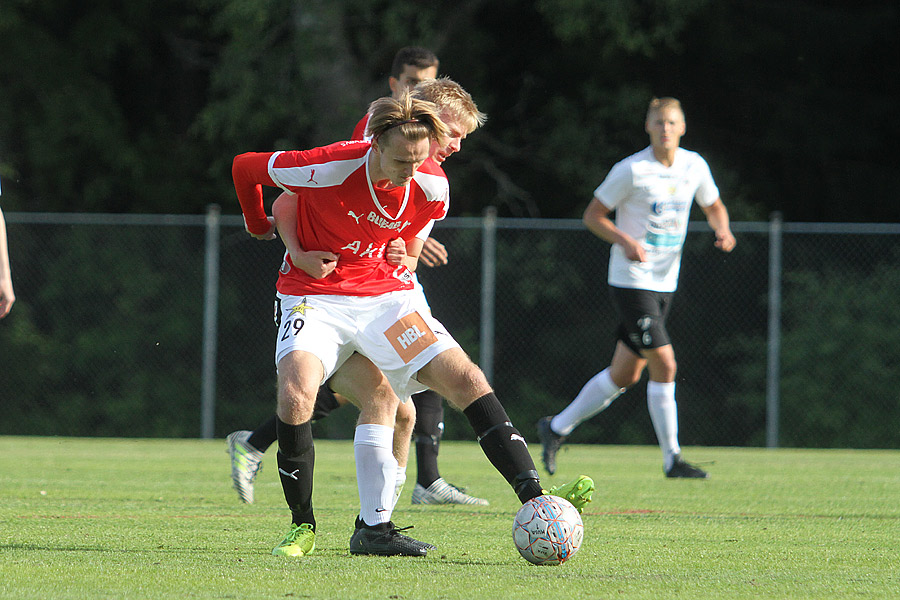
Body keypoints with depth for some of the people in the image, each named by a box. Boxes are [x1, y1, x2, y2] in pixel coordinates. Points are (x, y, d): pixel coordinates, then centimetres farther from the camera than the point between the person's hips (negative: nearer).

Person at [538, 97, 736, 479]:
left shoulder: (694, 166, 5)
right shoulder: (631, 170, -12)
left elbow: (713, 207, 20)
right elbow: (592, 215, -5)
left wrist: (722, 230, -2)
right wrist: (625, 241, -22)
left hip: (664, 285, 7)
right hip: (631, 280, -7)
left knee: (625, 375, 9)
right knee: (664, 364, -14)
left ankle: (556, 429, 24)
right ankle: (672, 459, -6)